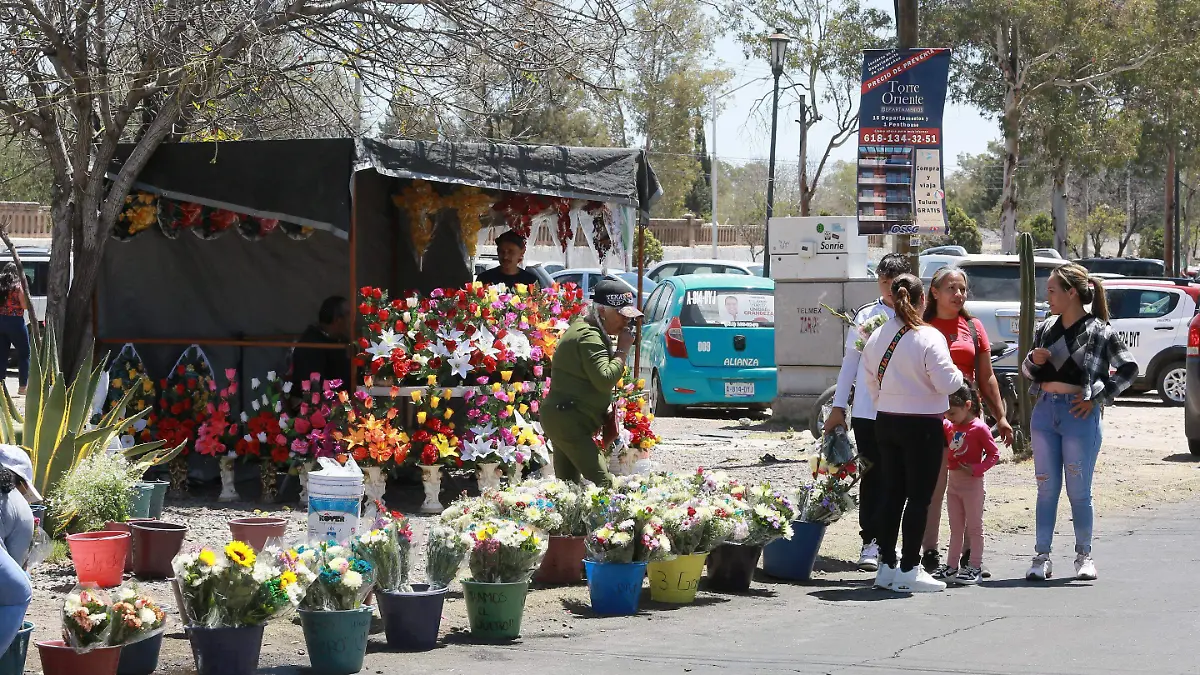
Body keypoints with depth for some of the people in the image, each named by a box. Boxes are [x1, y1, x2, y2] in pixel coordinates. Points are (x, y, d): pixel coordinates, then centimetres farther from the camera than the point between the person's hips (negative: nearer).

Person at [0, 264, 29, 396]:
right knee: (24, 354, 7)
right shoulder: (18, 286, -10)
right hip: (15, 322, -5)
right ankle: (22, 386, 3)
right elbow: (25, 306, -12)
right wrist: (24, 292, 2)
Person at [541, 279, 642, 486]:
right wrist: (622, 350, -15)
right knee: (602, 483, -19)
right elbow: (605, 380, -25)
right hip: (568, 422, -11)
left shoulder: (583, 328, 17)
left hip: (560, 417, 11)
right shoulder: (589, 337, -16)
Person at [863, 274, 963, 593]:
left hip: (886, 422, 6)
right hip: (923, 426, -6)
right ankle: (908, 571, 1)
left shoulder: (876, 337, 4)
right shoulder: (929, 338, -16)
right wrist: (958, 374, 3)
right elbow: (946, 383, -18)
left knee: (892, 492, 13)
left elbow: (871, 383, 11)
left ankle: (887, 566, 17)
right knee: (919, 498, 0)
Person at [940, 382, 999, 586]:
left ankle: (975, 568, 4)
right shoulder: (949, 427, 6)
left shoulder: (979, 428, -15)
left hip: (972, 483, -8)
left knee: (974, 527, 0)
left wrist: (976, 469, -23)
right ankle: (952, 567, 20)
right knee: (956, 527, 14)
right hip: (954, 481, 8)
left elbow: (994, 454, -14)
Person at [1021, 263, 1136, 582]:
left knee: (1079, 490, 3)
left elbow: (1128, 368, -1)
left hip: (1079, 415, -4)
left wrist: (1098, 397, -6)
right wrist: (1033, 360, -5)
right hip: (1044, 412, 4)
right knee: (1046, 488, 7)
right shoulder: (1046, 329, 8)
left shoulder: (1099, 331, -6)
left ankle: (1084, 556, 16)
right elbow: (1027, 371, 17)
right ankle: (1042, 556, 10)